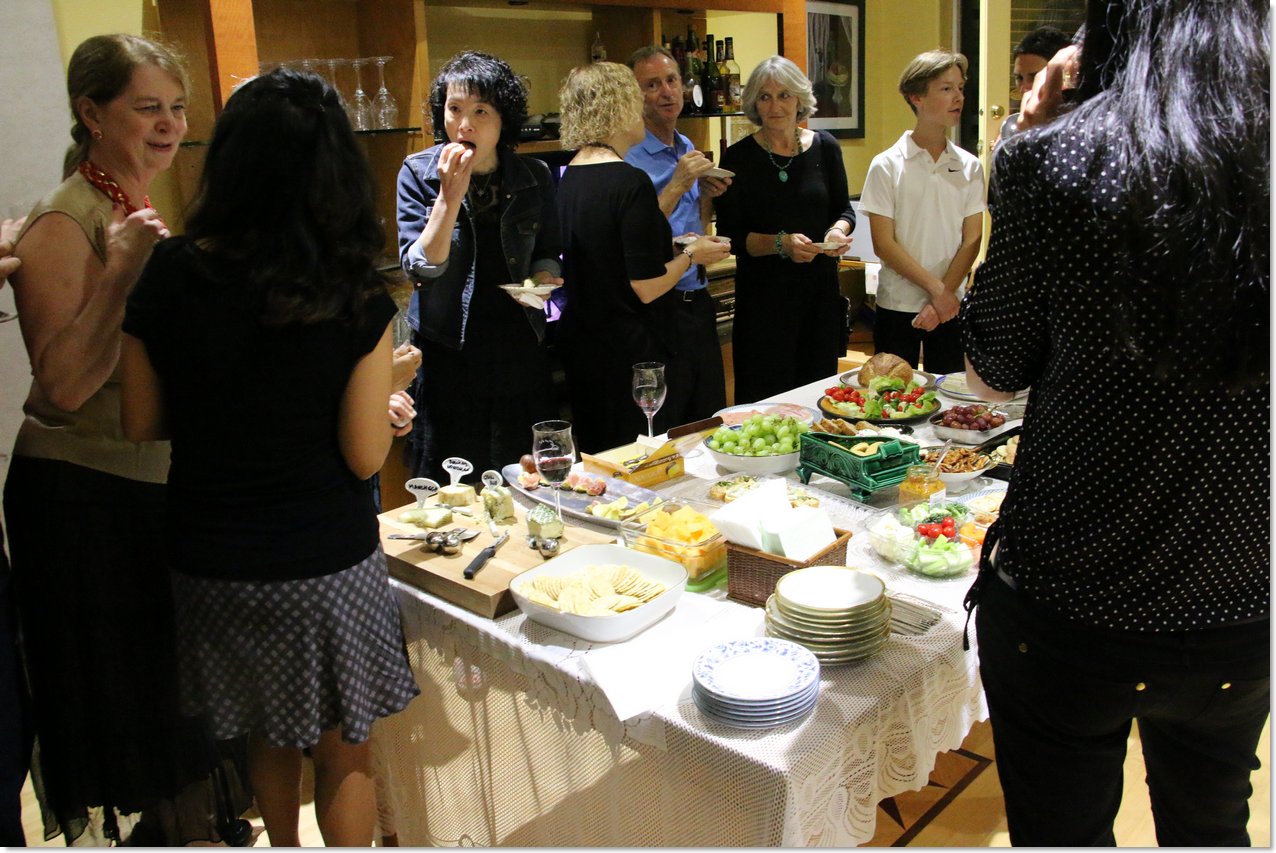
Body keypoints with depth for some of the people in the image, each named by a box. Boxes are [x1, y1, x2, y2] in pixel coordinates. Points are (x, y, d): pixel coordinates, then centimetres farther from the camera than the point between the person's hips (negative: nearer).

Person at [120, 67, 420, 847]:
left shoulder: (170, 275, -8)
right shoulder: (354, 297, -17)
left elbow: (143, 424, 1)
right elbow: (366, 455, -13)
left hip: (209, 557, 4)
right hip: (325, 561, -4)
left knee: (267, 737, 27)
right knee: (343, 751, 17)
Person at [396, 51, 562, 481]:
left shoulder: (533, 177, 2)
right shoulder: (419, 172, -4)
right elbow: (420, 267, -13)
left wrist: (543, 276, -7)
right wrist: (450, 196, -22)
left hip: (520, 348, 2)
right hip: (448, 352, -2)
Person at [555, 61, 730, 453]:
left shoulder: (568, 178, 6)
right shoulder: (630, 181, -18)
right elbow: (647, 287, -19)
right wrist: (691, 254, -2)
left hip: (580, 345, 8)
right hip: (631, 354, -8)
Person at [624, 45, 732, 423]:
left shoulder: (689, 150, 14)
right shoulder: (628, 158, -12)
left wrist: (706, 195, 3)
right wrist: (678, 184, -21)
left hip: (699, 303, 8)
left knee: (711, 422, 15)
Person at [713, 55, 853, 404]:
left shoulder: (825, 147, 5)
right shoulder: (738, 157, -4)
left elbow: (844, 209, 13)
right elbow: (729, 235, -7)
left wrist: (838, 231, -10)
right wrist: (780, 243, -21)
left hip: (820, 289, 3)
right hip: (762, 295, -3)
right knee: (765, 398, 0)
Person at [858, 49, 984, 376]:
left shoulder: (969, 166, 5)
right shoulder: (886, 165, -4)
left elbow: (972, 240, 2)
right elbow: (884, 244, -8)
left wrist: (945, 294, -10)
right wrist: (936, 289, -13)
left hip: (952, 306, 3)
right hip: (897, 305, -2)